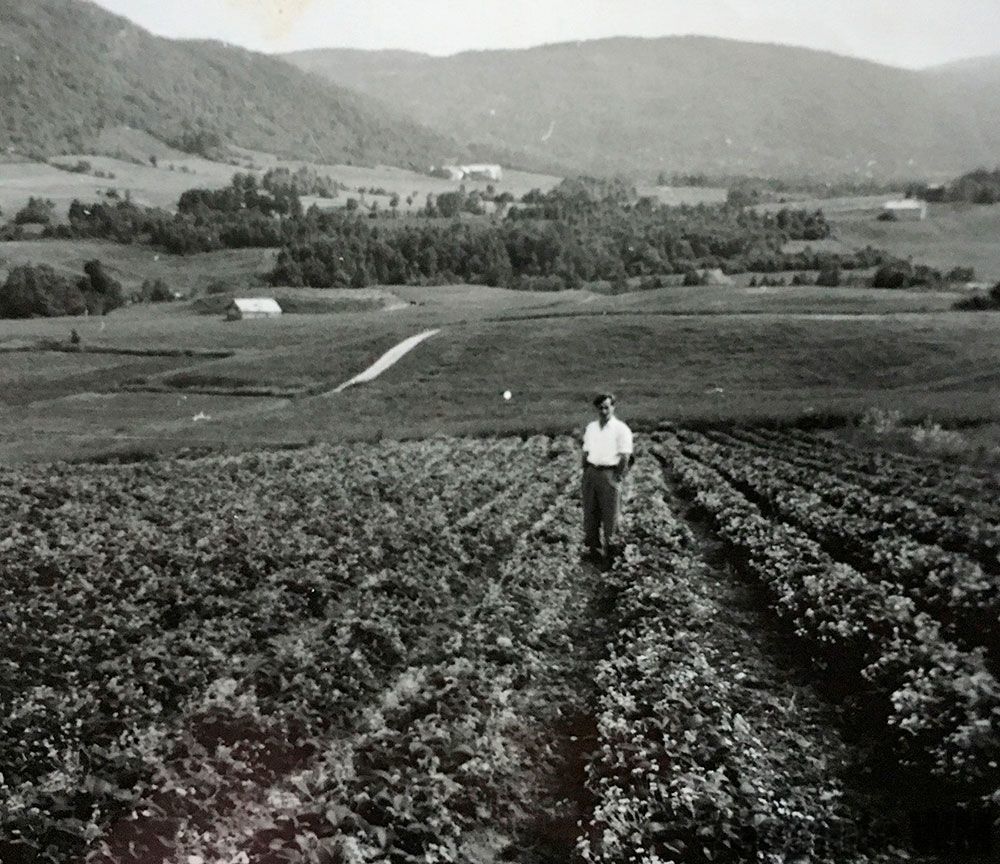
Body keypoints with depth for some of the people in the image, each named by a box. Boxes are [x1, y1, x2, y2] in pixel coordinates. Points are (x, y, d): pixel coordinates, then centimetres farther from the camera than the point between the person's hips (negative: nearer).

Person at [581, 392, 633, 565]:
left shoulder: (621, 429, -5)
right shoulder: (591, 427, 13)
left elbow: (625, 457, -8)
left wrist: (617, 476, -11)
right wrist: (586, 471, 9)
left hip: (609, 473, -5)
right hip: (590, 472, 5)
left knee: (610, 515, 0)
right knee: (590, 512, 8)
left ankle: (610, 550, 10)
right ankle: (593, 548, 19)